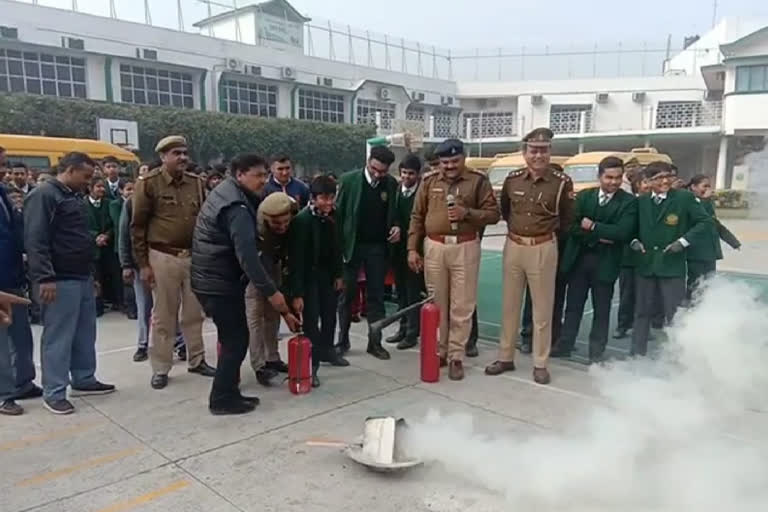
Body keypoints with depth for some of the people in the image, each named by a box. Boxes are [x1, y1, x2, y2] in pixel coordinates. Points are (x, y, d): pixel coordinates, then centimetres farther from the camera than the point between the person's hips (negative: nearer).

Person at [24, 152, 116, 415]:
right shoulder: (43, 195, -10)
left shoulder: (73, 196, 18)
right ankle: (53, 393, 7)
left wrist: (91, 273, 23)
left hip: (82, 277, 9)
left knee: (85, 334, 14)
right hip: (59, 281, -9)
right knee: (58, 336, -2)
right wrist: (44, 277, -23)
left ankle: (84, 380, 25)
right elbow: (35, 240, -17)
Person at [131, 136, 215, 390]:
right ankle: (160, 369, 18)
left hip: (193, 255, 4)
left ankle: (197, 360, 26)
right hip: (163, 257, -4)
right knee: (163, 316, 5)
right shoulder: (149, 183, -6)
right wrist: (143, 264, -7)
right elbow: (138, 226, -4)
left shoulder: (196, 182, 6)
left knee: (195, 312, 12)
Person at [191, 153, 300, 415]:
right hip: (220, 281, -10)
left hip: (212, 277, 10)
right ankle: (222, 399, 7)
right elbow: (247, 254, -29)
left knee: (231, 337, 16)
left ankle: (227, 393, 24)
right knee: (236, 339, -2)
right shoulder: (237, 208, -21)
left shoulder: (226, 191, 13)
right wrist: (271, 291, -28)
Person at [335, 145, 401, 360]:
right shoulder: (349, 180, -7)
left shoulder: (391, 184, 1)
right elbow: (338, 213, -5)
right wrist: (338, 246, -9)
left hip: (378, 247, 2)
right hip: (351, 245, -2)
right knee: (347, 294, 7)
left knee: (376, 295, 7)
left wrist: (396, 227, -10)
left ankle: (375, 342, 16)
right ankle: (342, 340, 19)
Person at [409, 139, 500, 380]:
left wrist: (467, 213, -17)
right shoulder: (429, 181, 7)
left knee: (461, 307, 0)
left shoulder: (478, 180, 1)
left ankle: (456, 357, 10)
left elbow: (493, 213, -1)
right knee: (437, 304, 8)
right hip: (434, 247, 2)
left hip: (465, 248, -2)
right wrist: (412, 248, 3)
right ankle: (439, 352, 21)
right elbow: (417, 217, 8)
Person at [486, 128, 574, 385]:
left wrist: (549, 236, 10)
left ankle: (540, 364, 17)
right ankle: (505, 357, 24)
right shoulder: (512, 179, 1)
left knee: (542, 308, 5)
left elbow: (567, 218, 5)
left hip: (543, 250, -3)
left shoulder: (562, 182, -9)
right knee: (509, 305, 11)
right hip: (513, 247, 4)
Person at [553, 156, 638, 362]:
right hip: (578, 258, 2)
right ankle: (565, 345, 21)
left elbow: (622, 232, -17)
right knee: (573, 305, 10)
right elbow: (573, 226, -6)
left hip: (605, 262, -2)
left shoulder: (629, 202, -4)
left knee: (601, 309, 8)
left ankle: (596, 352, 20)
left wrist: (592, 226, -13)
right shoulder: (584, 196, 5)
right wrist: (598, 237, -15)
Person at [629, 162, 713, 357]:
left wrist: (683, 241, -14)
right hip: (645, 265, 4)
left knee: (675, 315, 1)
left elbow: (706, 222, -5)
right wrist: (634, 241, -2)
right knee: (642, 312, 11)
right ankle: (636, 354, 21)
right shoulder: (641, 201, 6)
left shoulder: (684, 198, -5)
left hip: (672, 266, -4)